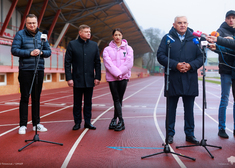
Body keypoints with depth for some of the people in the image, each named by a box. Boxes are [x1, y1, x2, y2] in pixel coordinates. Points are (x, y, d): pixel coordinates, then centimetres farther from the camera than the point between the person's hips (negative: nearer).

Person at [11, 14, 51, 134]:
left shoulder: (42, 35, 12)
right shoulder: (20, 34, 0)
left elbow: (49, 51, 12)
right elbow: (14, 50, -8)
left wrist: (41, 52, -9)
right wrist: (30, 53, -16)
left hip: (39, 70, 4)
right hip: (25, 70, -3)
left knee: (36, 97, 9)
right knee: (24, 97, -1)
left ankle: (36, 123, 18)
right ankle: (23, 125, 6)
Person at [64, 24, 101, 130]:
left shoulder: (94, 45, 8)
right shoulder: (72, 44, 0)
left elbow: (97, 62, 9)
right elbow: (67, 62, -3)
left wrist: (97, 77, 2)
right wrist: (69, 78, -10)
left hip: (90, 80, 2)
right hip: (77, 79, -2)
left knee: (88, 103, 10)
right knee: (77, 103, 7)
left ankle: (88, 122, 19)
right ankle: (77, 122, 17)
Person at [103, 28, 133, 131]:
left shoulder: (128, 48, 8)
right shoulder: (107, 49, 7)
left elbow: (129, 63, -2)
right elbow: (108, 63, -5)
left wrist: (120, 73, -12)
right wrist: (117, 73, -15)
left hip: (123, 77, 1)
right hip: (112, 77, 0)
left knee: (119, 99, 2)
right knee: (116, 99, -4)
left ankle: (114, 119, 12)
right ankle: (121, 121, -4)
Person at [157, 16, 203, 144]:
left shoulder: (194, 38, 9)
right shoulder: (168, 38, 4)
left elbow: (201, 57, 5)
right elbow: (160, 55, -4)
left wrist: (191, 65, -13)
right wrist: (175, 65, -16)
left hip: (190, 80, 2)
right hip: (173, 80, -1)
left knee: (189, 108, 9)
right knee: (171, 108, 6)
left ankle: (190, 134, 20)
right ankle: (170, 134, 18)